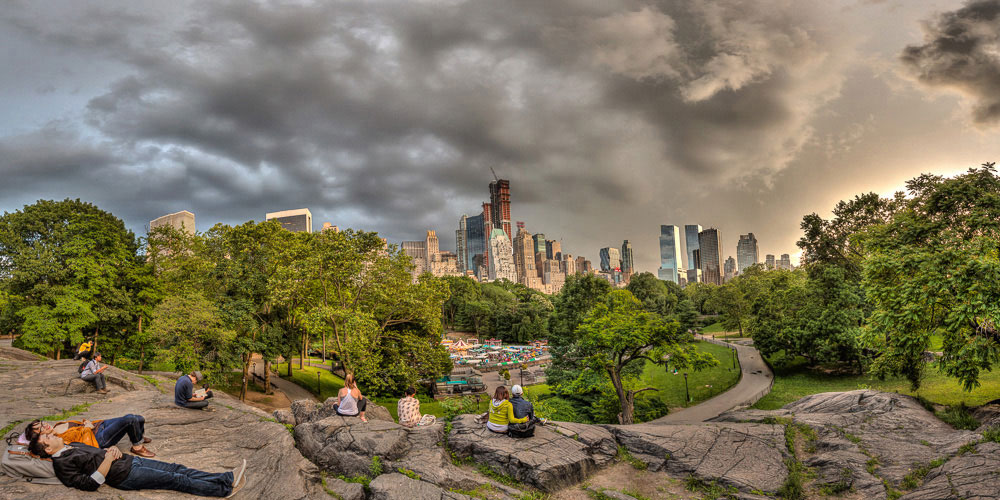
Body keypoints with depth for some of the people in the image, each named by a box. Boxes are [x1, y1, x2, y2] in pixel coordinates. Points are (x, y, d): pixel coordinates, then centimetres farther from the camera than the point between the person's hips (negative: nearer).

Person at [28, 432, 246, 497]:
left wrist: (113, 449, 3)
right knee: (177, 480, -13)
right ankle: (225, 488, -11)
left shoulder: (72, 445, 18)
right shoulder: (62, 464, -9)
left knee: (177, 469, -2)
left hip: (129, 460, 9)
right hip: (125, 476, -8)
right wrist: (108, 460, -21)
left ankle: (227, 477, -7)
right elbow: (90, 483, -17)